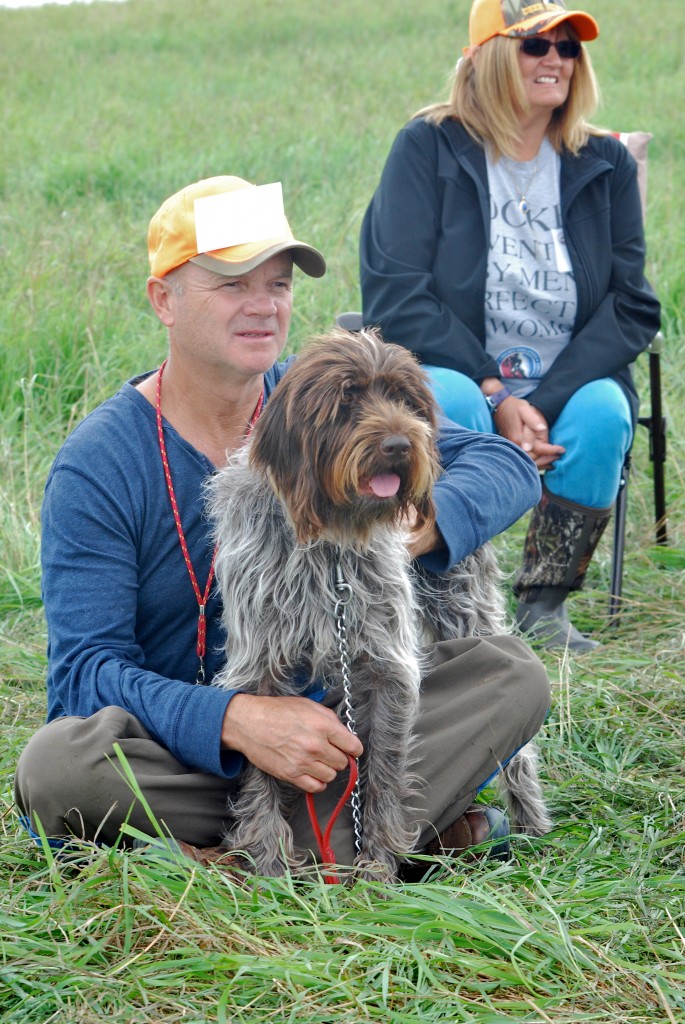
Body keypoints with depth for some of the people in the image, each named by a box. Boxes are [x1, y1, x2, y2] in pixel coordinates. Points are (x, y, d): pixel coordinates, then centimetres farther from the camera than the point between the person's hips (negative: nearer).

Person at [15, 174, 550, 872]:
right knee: (56, 764, -35)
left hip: (324, 725, 3)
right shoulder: (97, 466, -10)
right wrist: (236, 720, -35)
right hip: (177, 749, -3)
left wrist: (417, 525, -26)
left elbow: (507, 465, -2)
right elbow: (87, 670, -17)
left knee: (512, 674, -15)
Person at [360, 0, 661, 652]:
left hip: (569, 384, 2)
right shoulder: (427, 146, -1)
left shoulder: (605, 164, 7)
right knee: (450, 403, -35)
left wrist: (547, 404, -14)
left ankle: (545, 605, -18)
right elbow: (396, 294, -8)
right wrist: (495, 396, -17)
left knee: (605, 411, -30)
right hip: (452, 371, -2)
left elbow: (630, 305, 2)